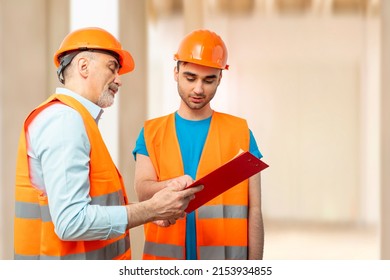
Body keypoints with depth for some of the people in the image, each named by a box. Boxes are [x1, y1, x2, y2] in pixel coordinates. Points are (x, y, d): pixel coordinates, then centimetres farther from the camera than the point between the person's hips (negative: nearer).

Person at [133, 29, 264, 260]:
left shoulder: (240, 132, 2)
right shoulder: (151, 132, 5)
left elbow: (253, 212, 1)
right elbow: (143, 190, -9)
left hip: (225, 257, -1)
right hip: (165, 258, 1)